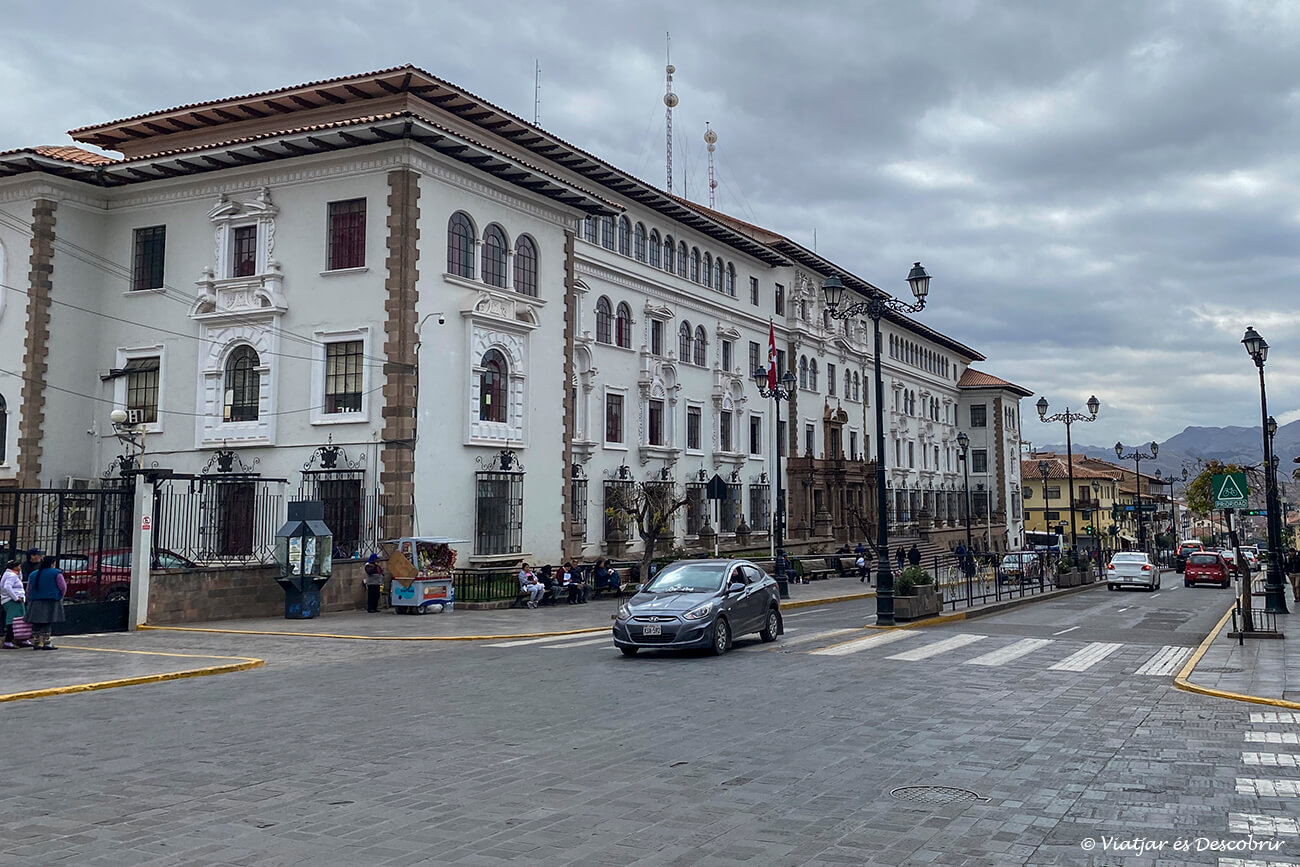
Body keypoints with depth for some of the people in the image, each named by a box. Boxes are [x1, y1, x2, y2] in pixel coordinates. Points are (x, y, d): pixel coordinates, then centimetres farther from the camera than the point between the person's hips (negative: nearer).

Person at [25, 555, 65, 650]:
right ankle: (46, 643, -7)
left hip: (35, 602, 5)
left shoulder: (33, 574, 12)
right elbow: (63, 587, -5)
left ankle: (36, 643, 12)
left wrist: (30, 600, 23)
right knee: (47, 623, -5)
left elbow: (28, 590, 15)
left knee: (36, 624, 8)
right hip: (51, 602, -5)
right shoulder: (56, 573, -5)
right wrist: (59, 597, 12)